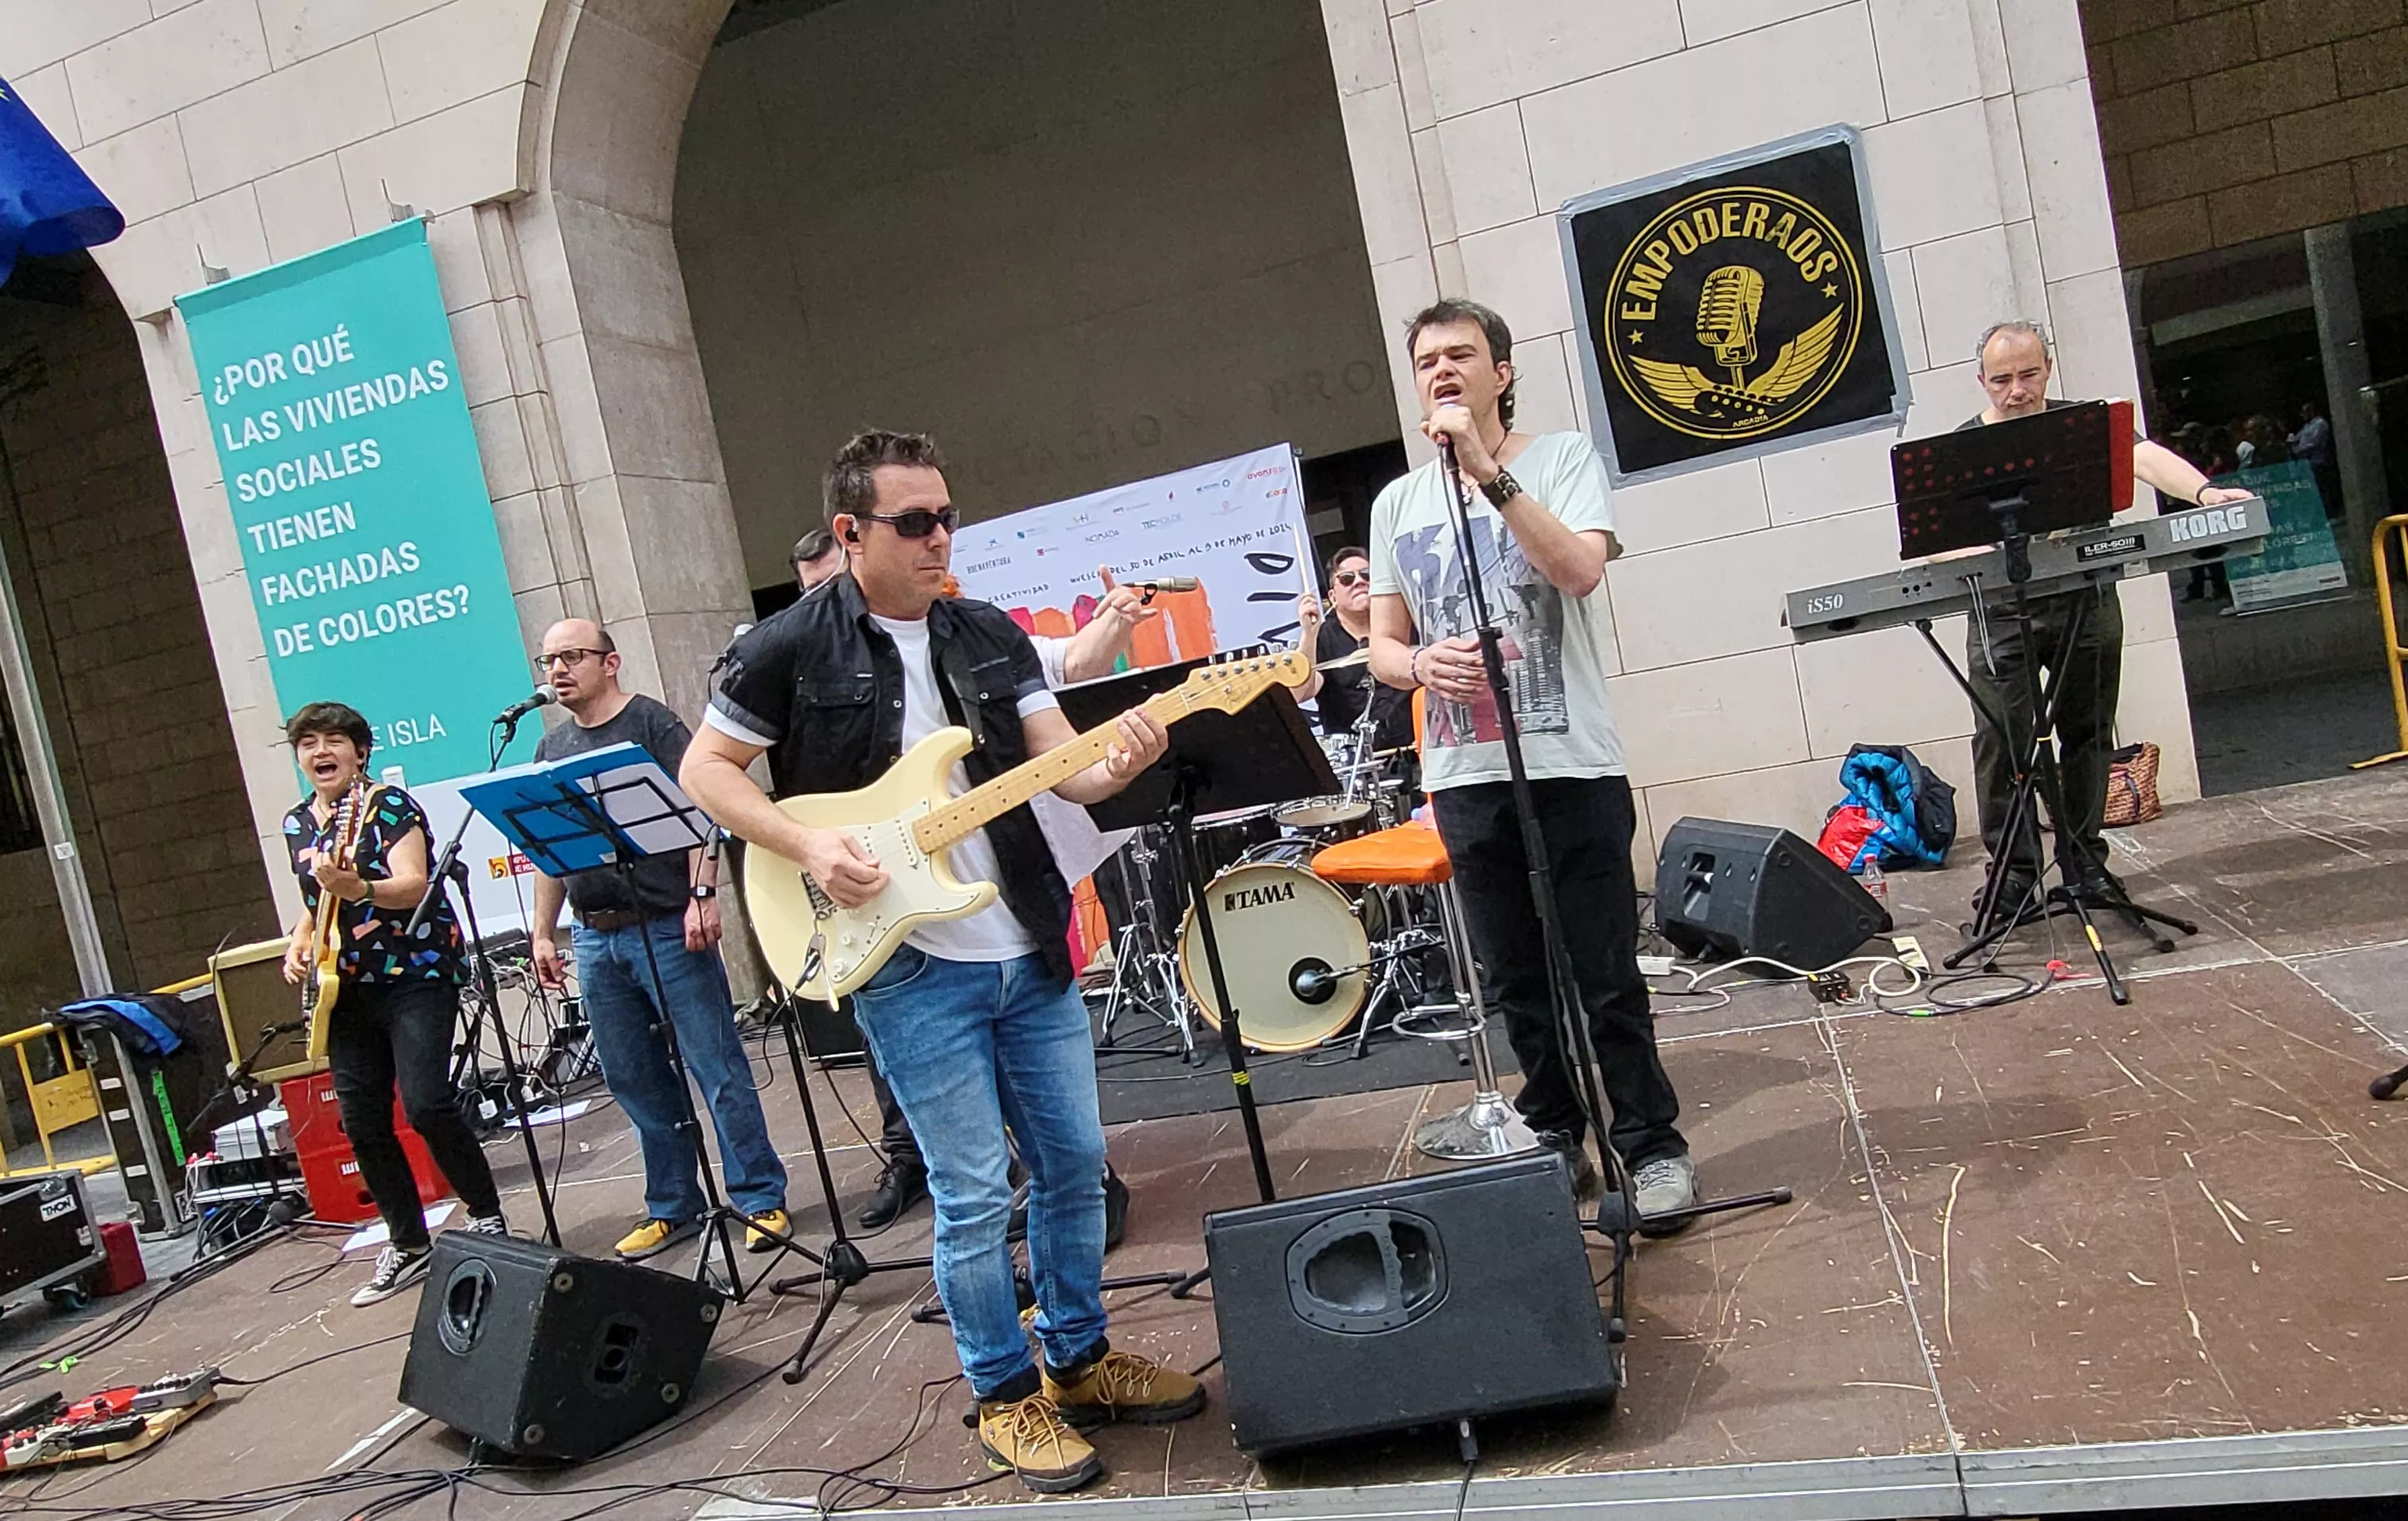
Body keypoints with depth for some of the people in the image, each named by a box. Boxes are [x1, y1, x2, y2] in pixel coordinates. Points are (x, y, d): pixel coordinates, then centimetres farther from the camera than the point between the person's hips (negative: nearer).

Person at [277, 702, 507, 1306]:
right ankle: (408, 1245, 19)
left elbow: (413, 885, -19)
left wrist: (358, 888, -37)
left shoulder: (389, 804, -7)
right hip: (348, 987, 7)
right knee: (362, 1121, 5)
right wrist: (297, 945, 7)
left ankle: (487, 1217, 4)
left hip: (415, 971, -7)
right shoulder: (297, 824, 13)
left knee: (425, 1103, -16)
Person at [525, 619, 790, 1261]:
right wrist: (544, 933, 15)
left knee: (718, 1070, -3)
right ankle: (673, 1208, 25)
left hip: (667, 927, -7)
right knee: (633, 1080, 13)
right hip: (595, 938, 7)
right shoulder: (553, 746, 15)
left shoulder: (652, 723, -4)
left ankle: (761, 1201, 5)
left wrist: (702, 893, -22)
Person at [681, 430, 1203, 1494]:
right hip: (906, 969, -5)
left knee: (1074, 1164, 13)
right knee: (975, 1195, 1)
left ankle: (1080, 1359, 32)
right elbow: (705, 769, -1)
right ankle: (1008, 1396, 21)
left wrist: (1117, 763, -20)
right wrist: (809, 847, -15)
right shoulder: (789, 648, -6)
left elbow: (1062, 769, 2)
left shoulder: (993, 636, 7)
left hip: (1032, 951, 5)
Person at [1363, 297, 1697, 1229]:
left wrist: (1489, 471, -21)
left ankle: (1651, 1145, 16)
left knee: (1607, 979, 0)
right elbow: (1383, 644, 13)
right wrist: (1420, 665, -9)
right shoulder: (1397, 504, 12)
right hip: (1465, 777, 4)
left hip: (1571, 766, -4)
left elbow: (1582, 568, -18)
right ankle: (1554, 1137, 28)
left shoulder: (1561, 458, 1)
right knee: (1516, 982, 12)